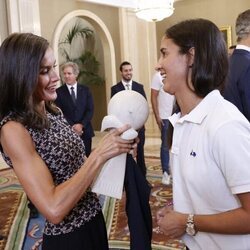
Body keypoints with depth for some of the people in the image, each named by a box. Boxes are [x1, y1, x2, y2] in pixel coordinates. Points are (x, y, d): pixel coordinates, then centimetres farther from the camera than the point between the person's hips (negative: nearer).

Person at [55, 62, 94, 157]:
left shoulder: (85, 90, 8)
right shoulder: (59, 92, 2)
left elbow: (90, 110, 1)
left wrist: (81, 125, -12)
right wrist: (72, 126, -13)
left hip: (85, 131, 2)